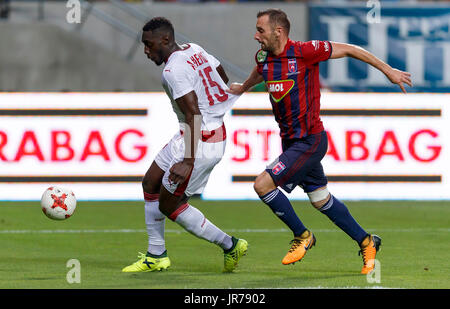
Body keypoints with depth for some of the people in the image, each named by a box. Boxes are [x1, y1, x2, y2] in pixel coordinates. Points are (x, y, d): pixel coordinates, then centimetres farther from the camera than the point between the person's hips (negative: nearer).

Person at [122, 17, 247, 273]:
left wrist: (188, 161, -30)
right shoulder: (194, 50, 6)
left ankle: (230, 245, 7)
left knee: (169, 206, 1)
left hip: (201, 141, -10)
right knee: (150, 184, 16)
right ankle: (156, 256, 25)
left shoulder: (174, 70, -21)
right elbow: (224, 80, 17)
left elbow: (193, 115, -27)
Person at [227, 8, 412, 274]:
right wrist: (243, 88, 47)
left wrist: (388, 70, -5)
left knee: (263, 184, -17)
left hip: (310, 140, -7)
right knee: (321, 200, 15)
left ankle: (302, 236, 1)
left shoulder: (305, 52, -18)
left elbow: (349, 50, -9)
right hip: (291, 141, 7)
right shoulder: (263, 57, 2)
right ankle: (366, 242, 30)